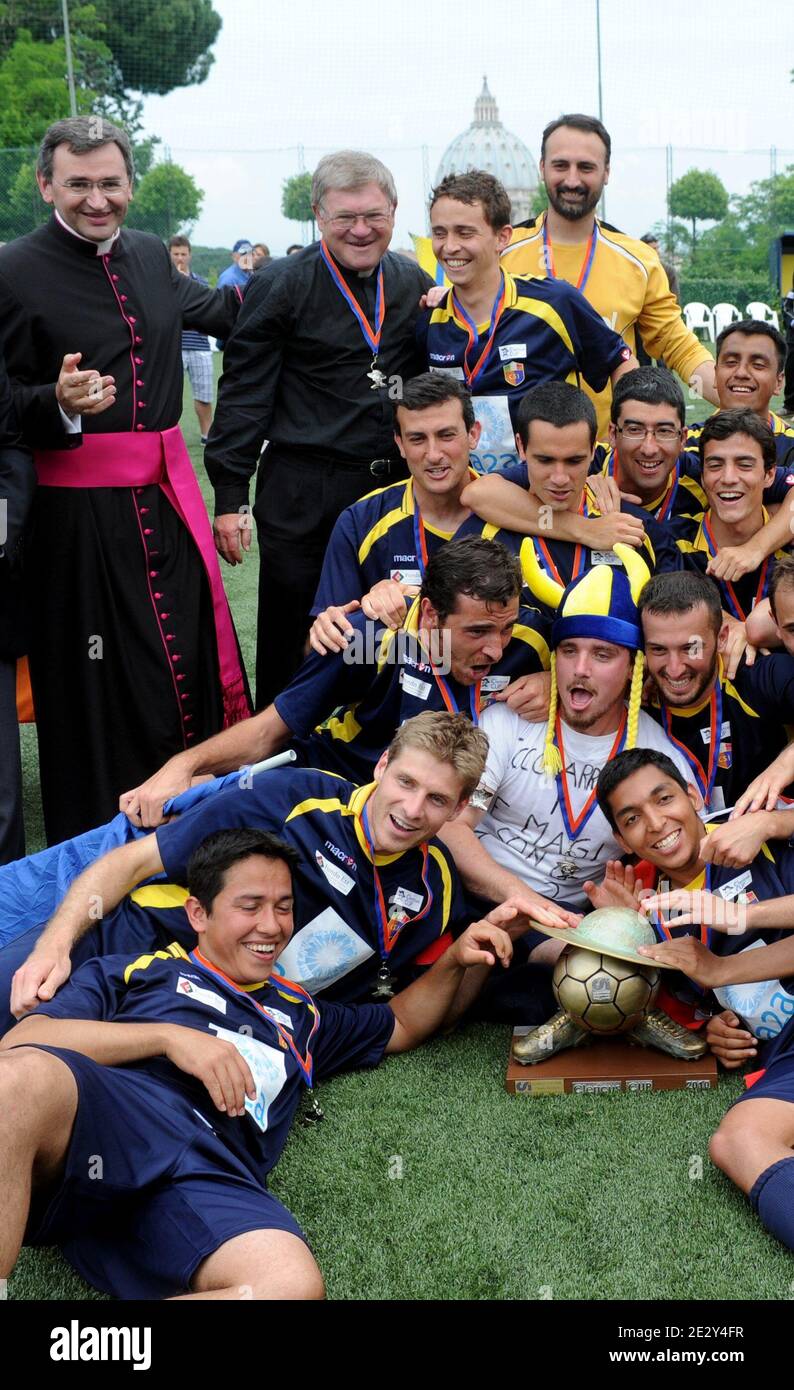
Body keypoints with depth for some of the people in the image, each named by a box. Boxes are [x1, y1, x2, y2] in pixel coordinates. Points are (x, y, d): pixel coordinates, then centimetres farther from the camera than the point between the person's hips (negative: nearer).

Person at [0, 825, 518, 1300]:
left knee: (294, 1285, -36)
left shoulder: (300, 1014, 40)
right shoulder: (134, 971, 26)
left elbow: (403, 1024, 54)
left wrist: (456, 960, 33)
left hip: (208, 1177, 3)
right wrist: (169, 1035, 0)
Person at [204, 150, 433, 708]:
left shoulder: (415, 284, 9)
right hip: (303, 497, -4)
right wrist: (229, 498, -9)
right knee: (291, 648, 3)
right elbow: (244, 395, -6)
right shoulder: (281, 286, -4)